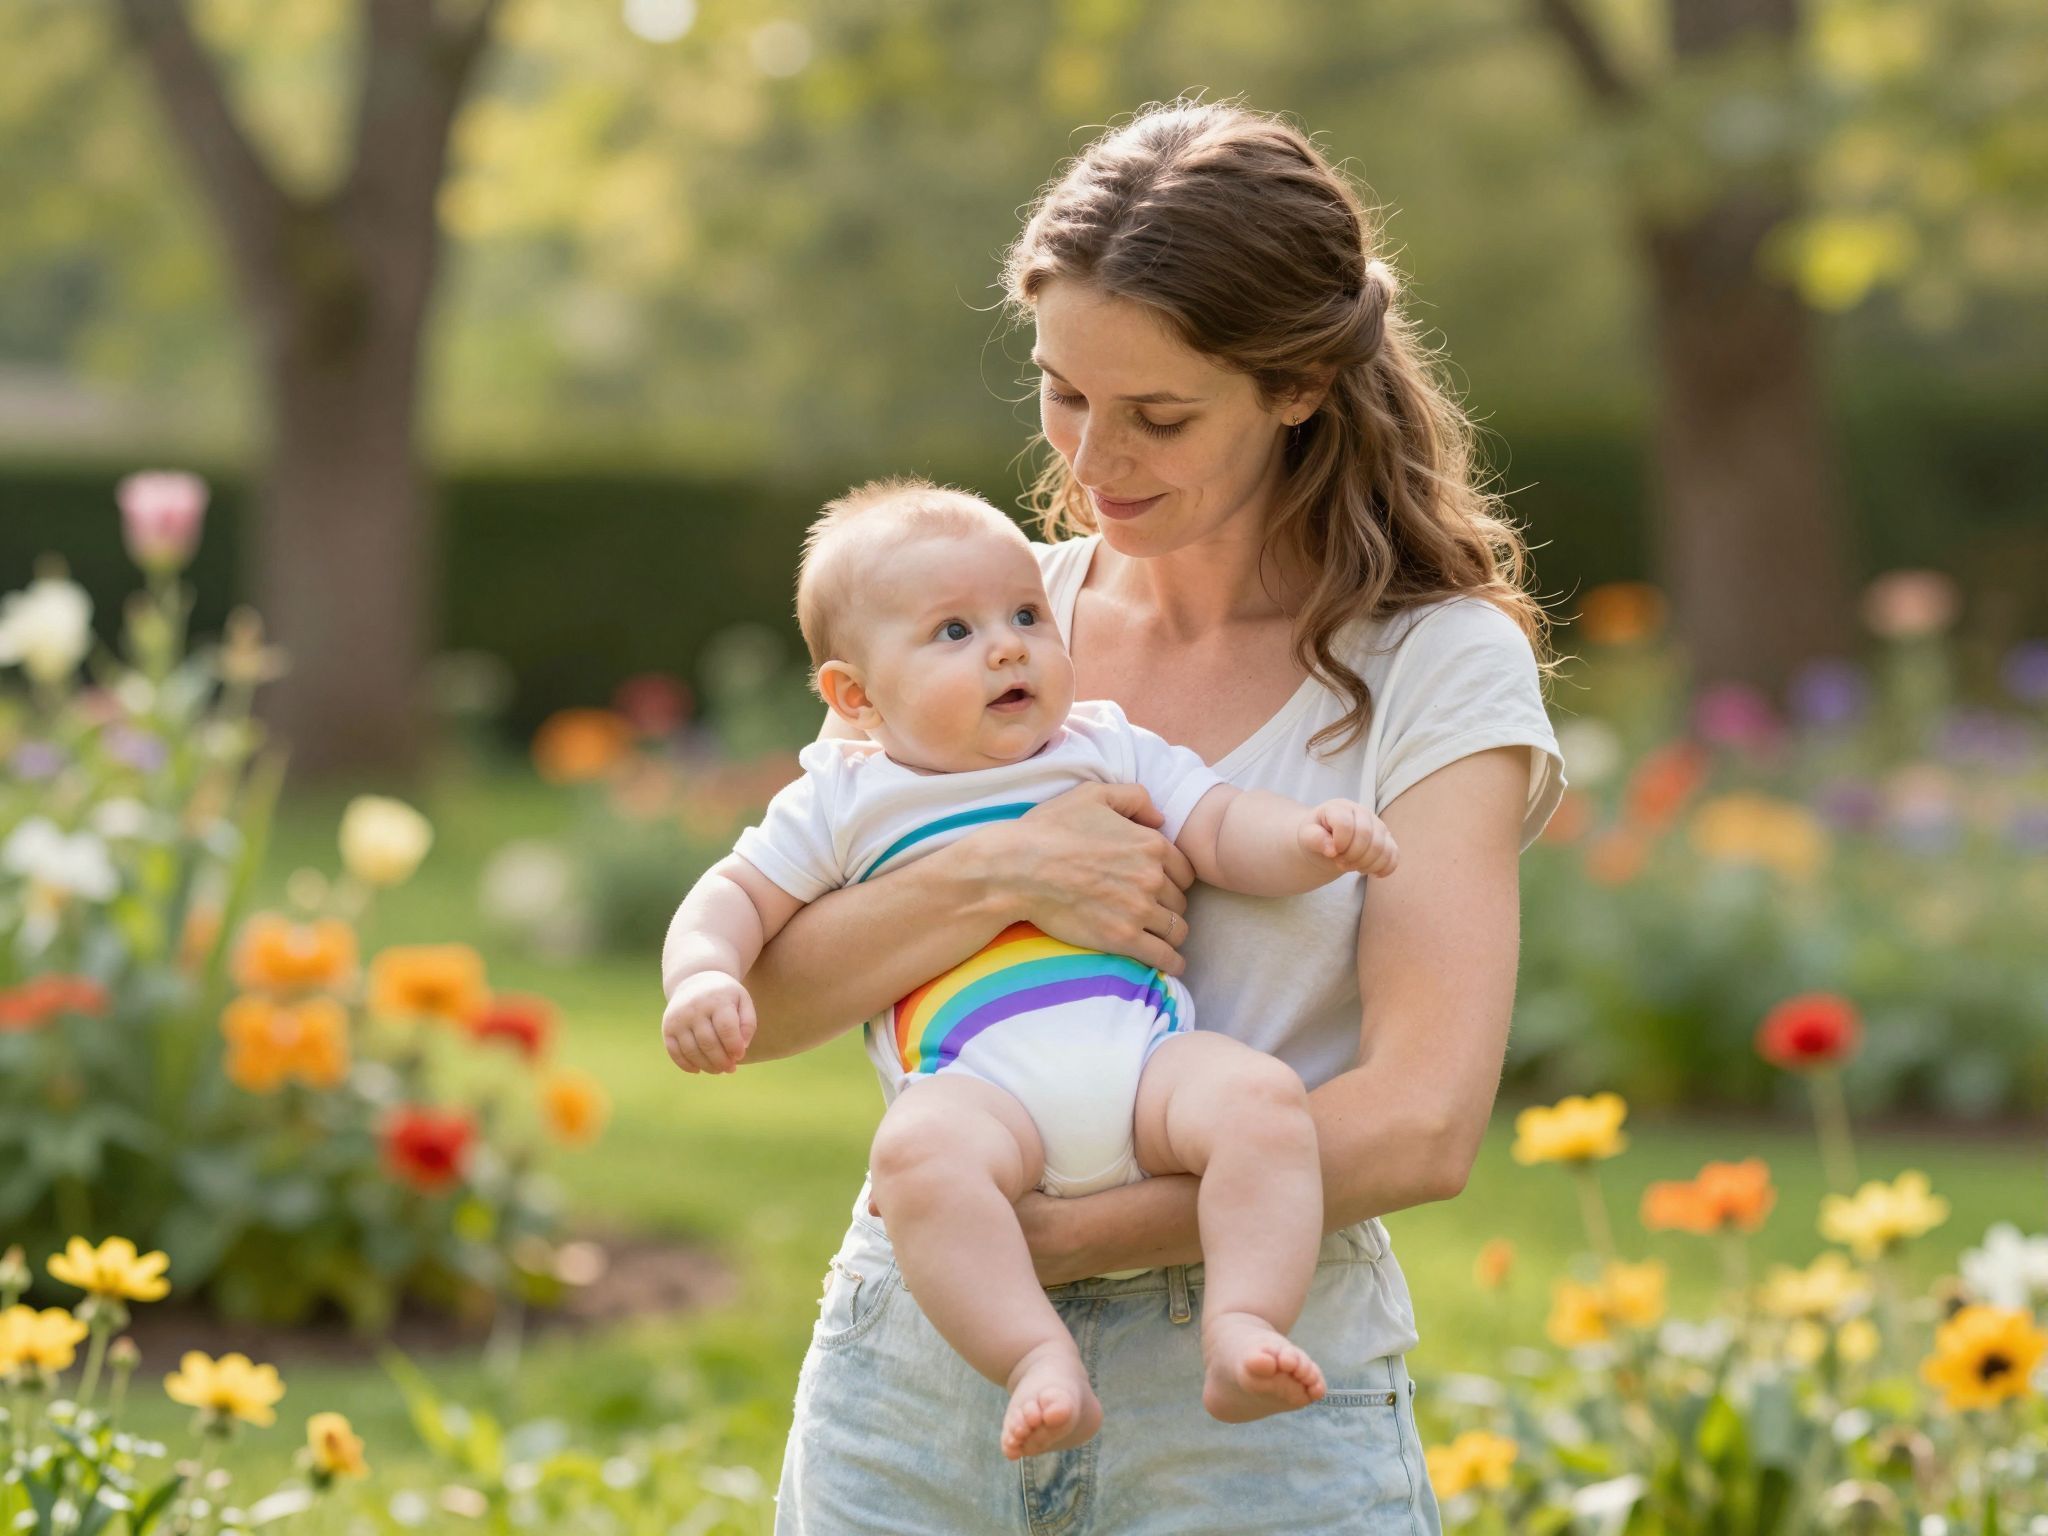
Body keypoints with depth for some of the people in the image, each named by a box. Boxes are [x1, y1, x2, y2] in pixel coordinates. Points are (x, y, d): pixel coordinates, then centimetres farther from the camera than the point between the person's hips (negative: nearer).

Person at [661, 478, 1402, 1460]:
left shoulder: (1110, 753, 22)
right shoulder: (844, 802, 18)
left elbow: (1225, 834, 16)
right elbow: (735, 896, 20)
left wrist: (1311, 839, -7)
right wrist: (703, 977, -3)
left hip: (1147, 1050, 2)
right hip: (976, 1086, -2)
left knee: (1262, 1096, -28)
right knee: (917, 1150, -36)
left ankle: (1242, 1331, -33)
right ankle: (1041, 1367, -41)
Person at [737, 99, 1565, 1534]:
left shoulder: (1437, 665, -4)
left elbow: (1420, 1121, -14)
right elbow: (752, 1000, 1)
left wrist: (1057, 1231, -20)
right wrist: (996, 877, -17)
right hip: (915, 1379, 3)